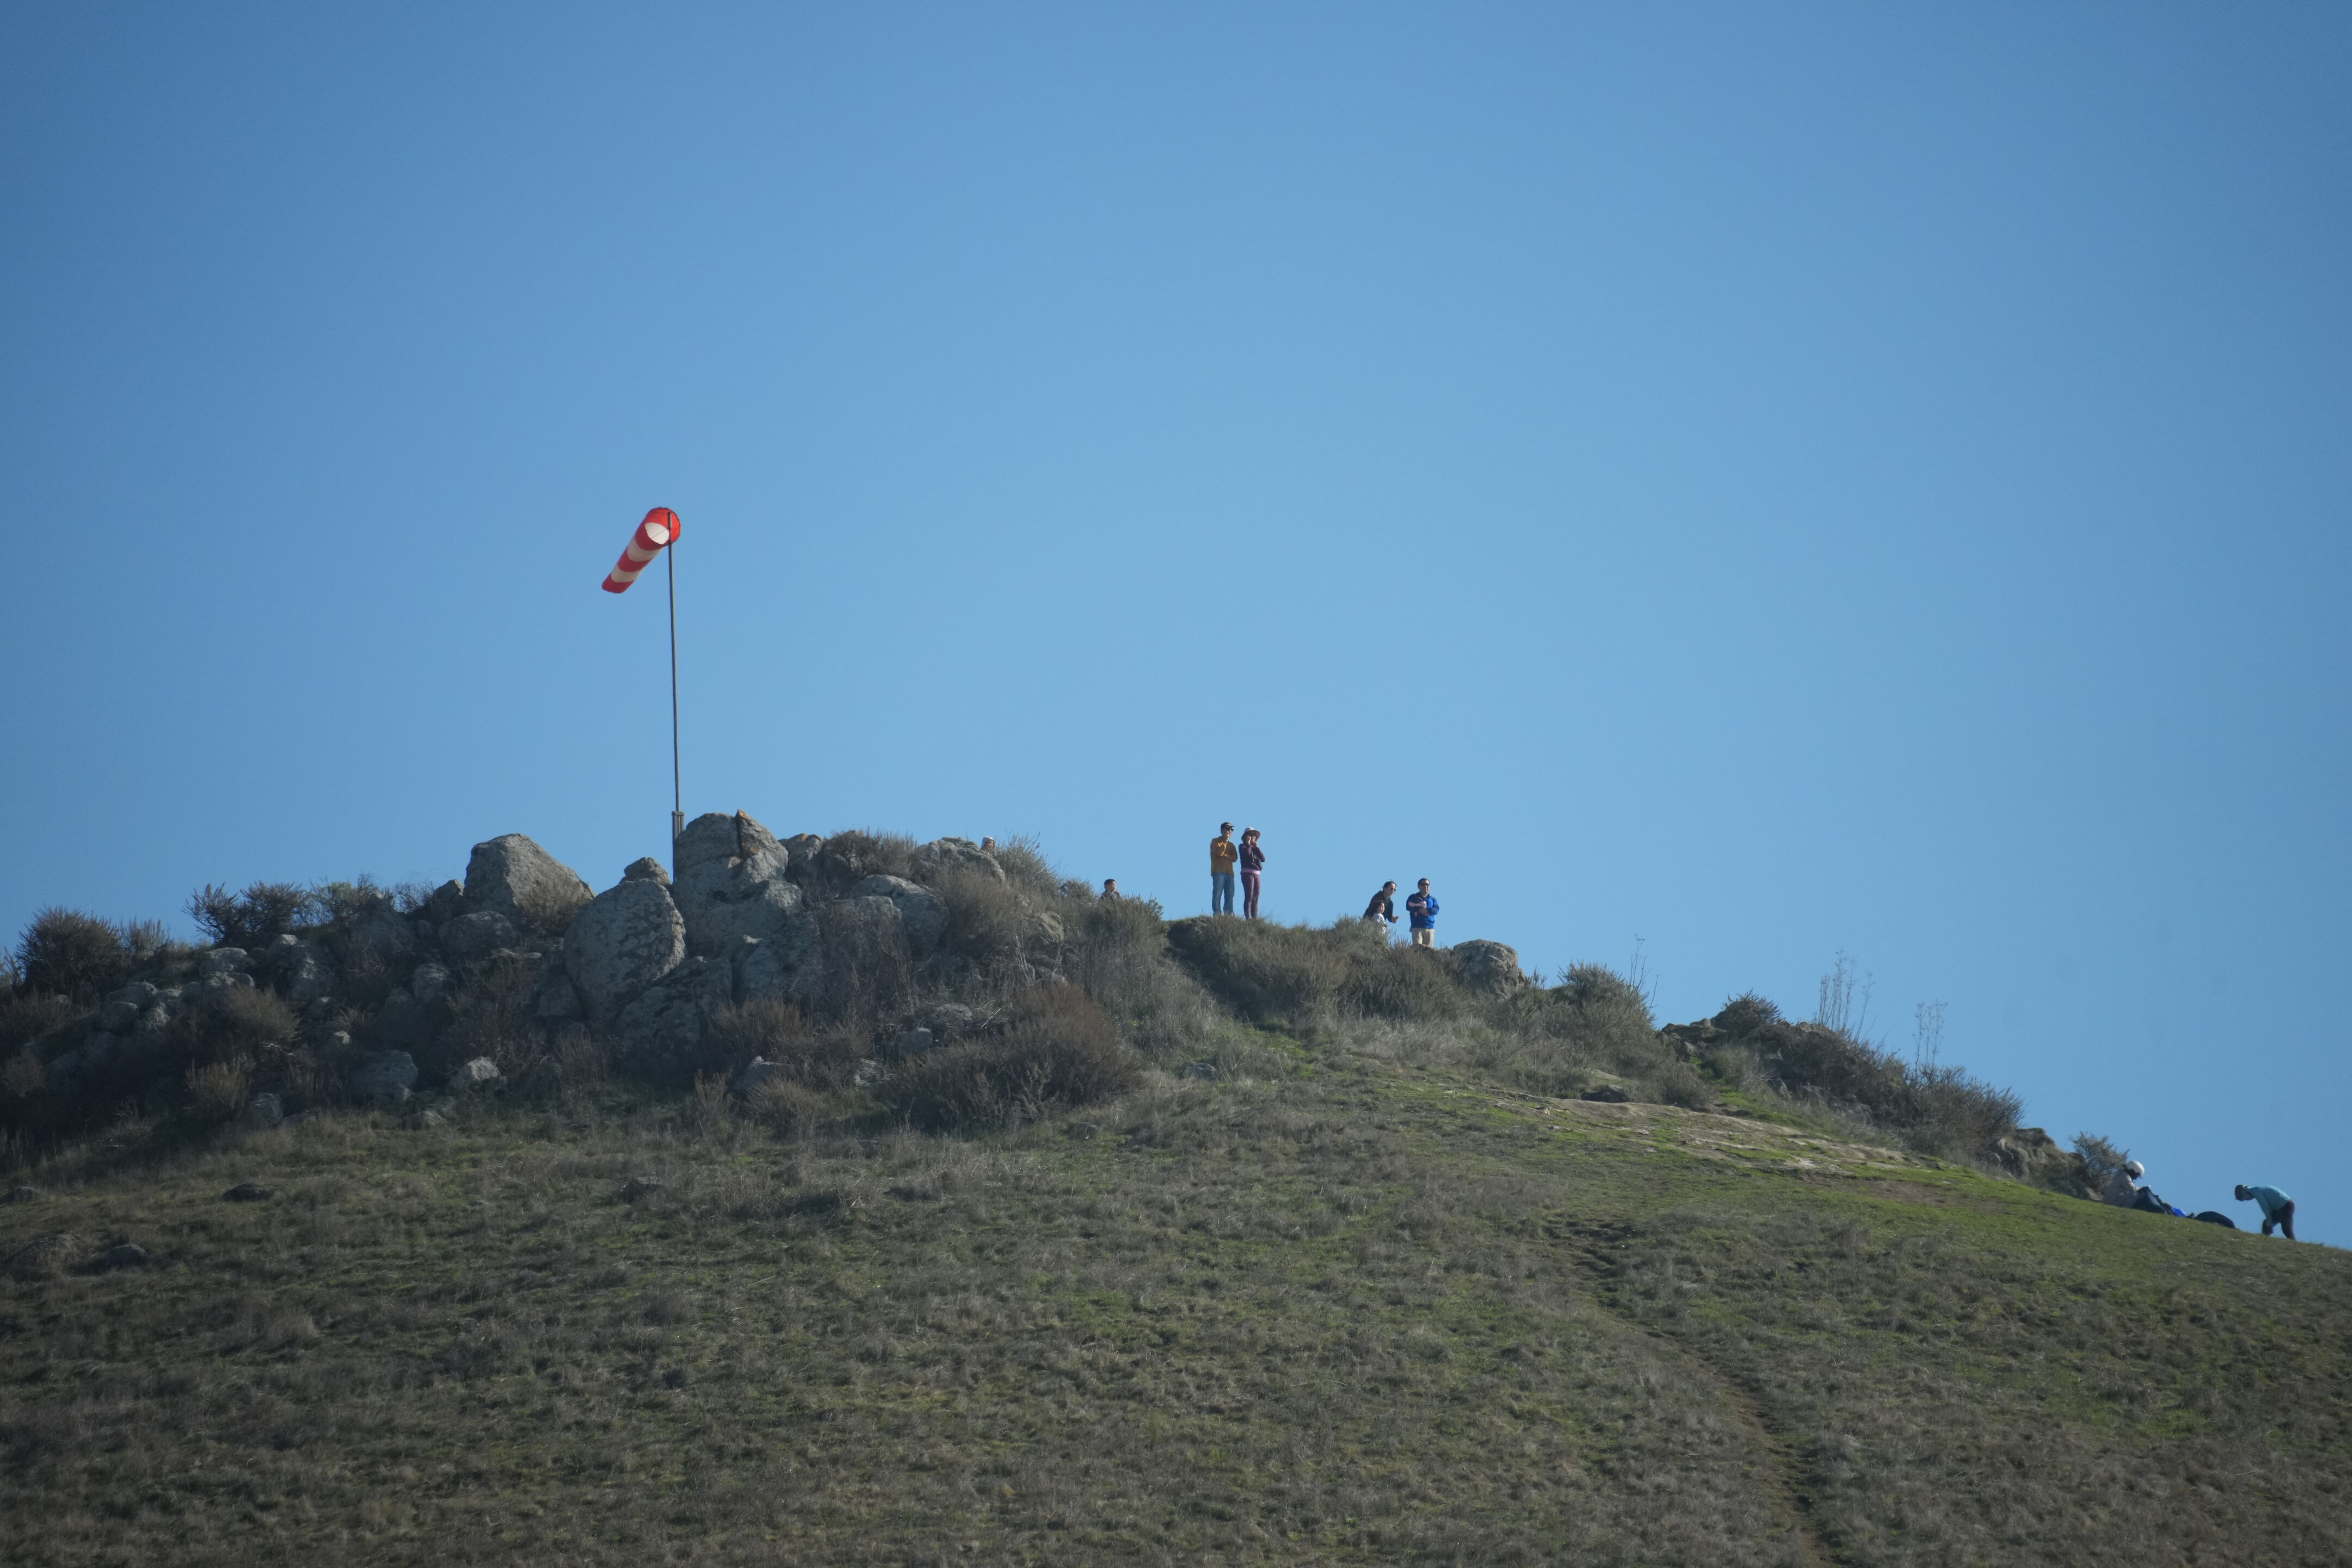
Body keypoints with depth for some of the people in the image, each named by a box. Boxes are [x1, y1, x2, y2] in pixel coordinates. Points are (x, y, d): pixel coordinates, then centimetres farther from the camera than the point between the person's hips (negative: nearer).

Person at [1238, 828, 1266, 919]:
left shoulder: (1256, 849, 22)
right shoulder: (1243, 847, 6)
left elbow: (1263, 859, 8)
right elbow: (1247, 854, -16)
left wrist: (1257, 848, 1)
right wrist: (1248, 843, -4)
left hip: (1257, 874, 6)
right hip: (1247, 873, -6)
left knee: (1256, 898, 2)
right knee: (1249, 897, -14)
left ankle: (1255, 918, 1)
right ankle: (1248, 917, -19)